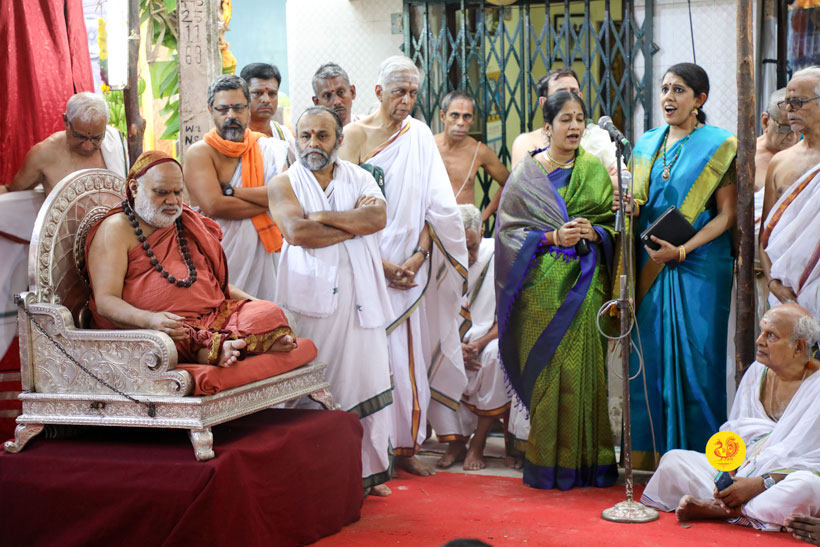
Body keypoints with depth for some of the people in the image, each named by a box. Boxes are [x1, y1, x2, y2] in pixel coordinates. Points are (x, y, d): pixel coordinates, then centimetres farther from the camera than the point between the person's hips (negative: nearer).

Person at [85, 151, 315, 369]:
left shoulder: (188, 224, 26)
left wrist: (254, 303, 13)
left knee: (269, 314, -24)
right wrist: (148, 320, -27)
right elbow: (105, 301, -7)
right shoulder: (116, 229, 4)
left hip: (215, 316, 6)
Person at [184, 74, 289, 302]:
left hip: (265, 254, 3)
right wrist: (266, 201, -7)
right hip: (222, 256, -3)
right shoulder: (199, 153, 1)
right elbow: (213, 206, -15)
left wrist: (231, 191, -12)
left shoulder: (268, 148, 10)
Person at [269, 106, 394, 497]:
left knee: (368, 379, 3)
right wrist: (354, 223, -5)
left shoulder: (359, 178, 15)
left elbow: (378, 216, -5)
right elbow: (297, 231, -11)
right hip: (310, 296, -3)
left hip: (359, 295, 3)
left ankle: (369, 469, 13)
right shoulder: (284, 183, 7)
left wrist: (323, 216, -9)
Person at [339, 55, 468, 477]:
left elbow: (434, 205, 5)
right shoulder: (356, 134, -3)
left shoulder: (419, 135, 8)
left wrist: (418, 257, -7)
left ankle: (405, 445, 14)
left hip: (410, 266, 3)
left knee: (411, 354, 4)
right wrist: (383, 264, -13)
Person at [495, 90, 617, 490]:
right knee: (546, 369, -3)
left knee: (587, 367, -2)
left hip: (587, 285, 2)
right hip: (543, 285, -1)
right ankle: (548, 465, 4)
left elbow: (615, 223, 10)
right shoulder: (526, 172, 6)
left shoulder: (595, 171, 12)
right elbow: (510, 230, 1)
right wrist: (553, 237, -12)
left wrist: (593, 233, -10)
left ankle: (589, 461, 6)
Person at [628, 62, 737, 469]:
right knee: (651, 353, 4)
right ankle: (655, 447, 13)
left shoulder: (718, 146, -3)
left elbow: (727, 214, -8)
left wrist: (682, 249, -17)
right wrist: (630, 206, -5)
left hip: (699, 265, -5)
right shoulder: (647, 144, 13)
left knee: (696, 355, -4)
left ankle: (699, 450, 7)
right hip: (652, 266, 5)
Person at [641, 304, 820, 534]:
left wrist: (760, 484, -25)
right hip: (742, 473, 4)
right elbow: (732, 435, 8)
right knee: (674, 459, -8)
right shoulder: (757, 372, 7)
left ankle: (715, 509, -24)